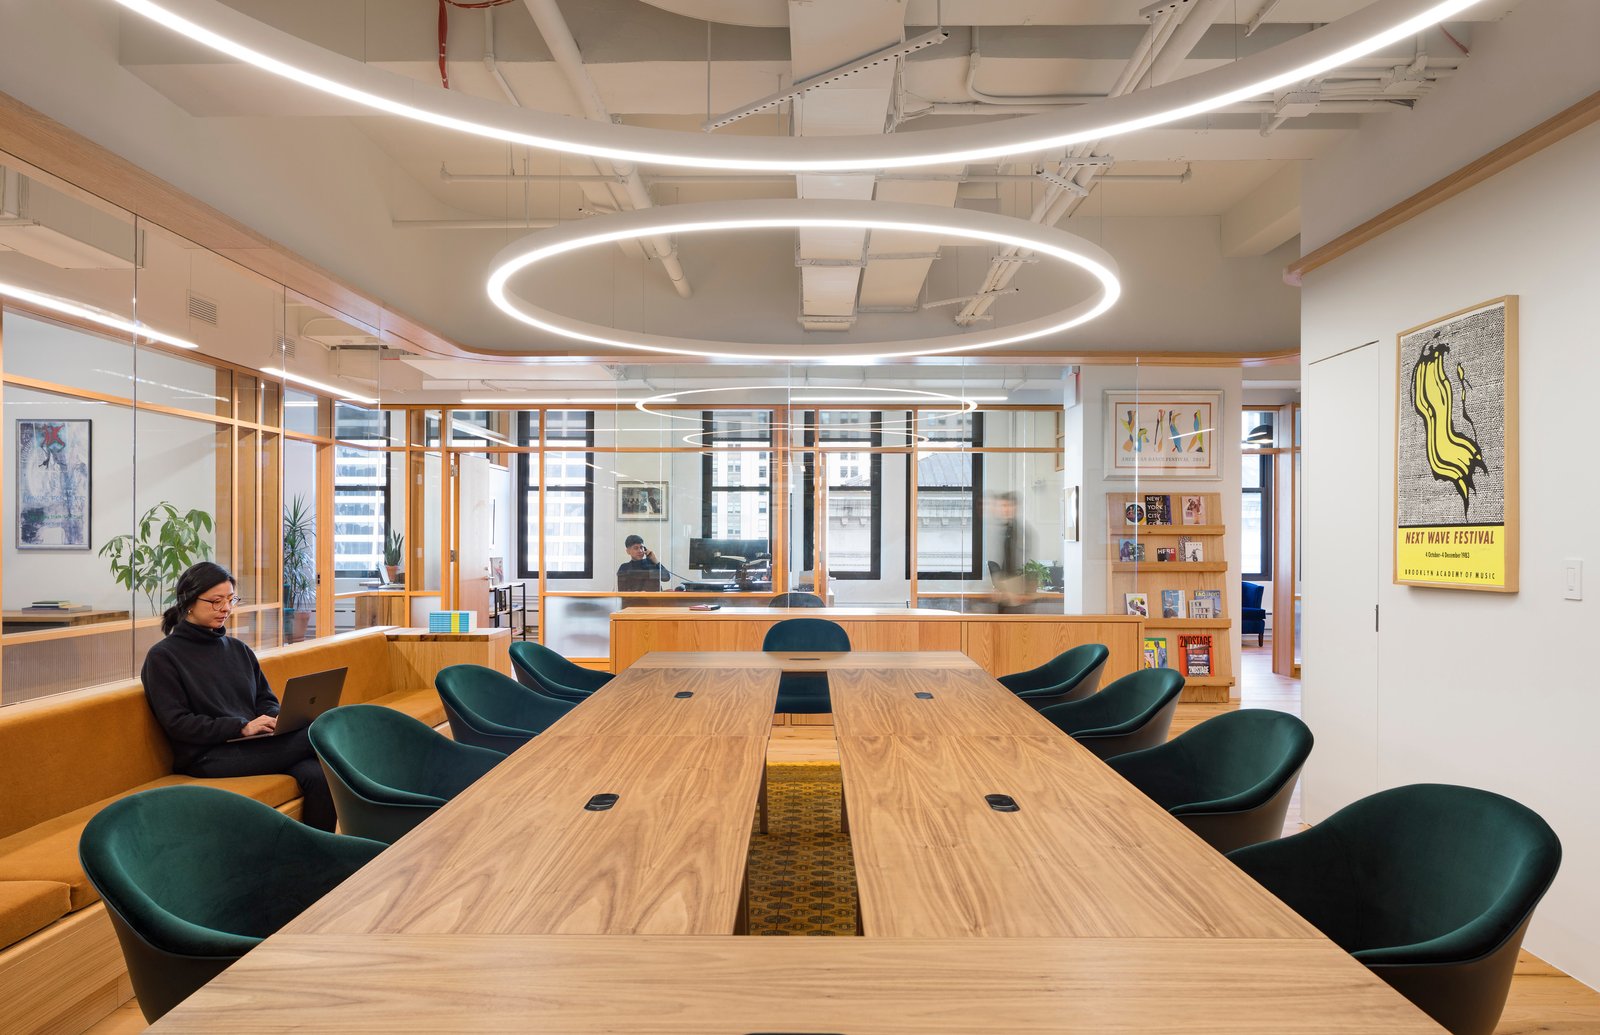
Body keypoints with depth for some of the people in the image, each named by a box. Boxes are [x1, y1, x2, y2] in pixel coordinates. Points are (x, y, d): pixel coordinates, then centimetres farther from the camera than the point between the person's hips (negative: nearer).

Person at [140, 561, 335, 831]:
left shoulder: (238, 649, 20)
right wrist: (242, 727, -16)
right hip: (208, 756, -4)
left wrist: (277, 720, -5)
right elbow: (177, 723, -5)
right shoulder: (163, 656, 4)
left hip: (256, 745, 5)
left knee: (318, 776, -28)